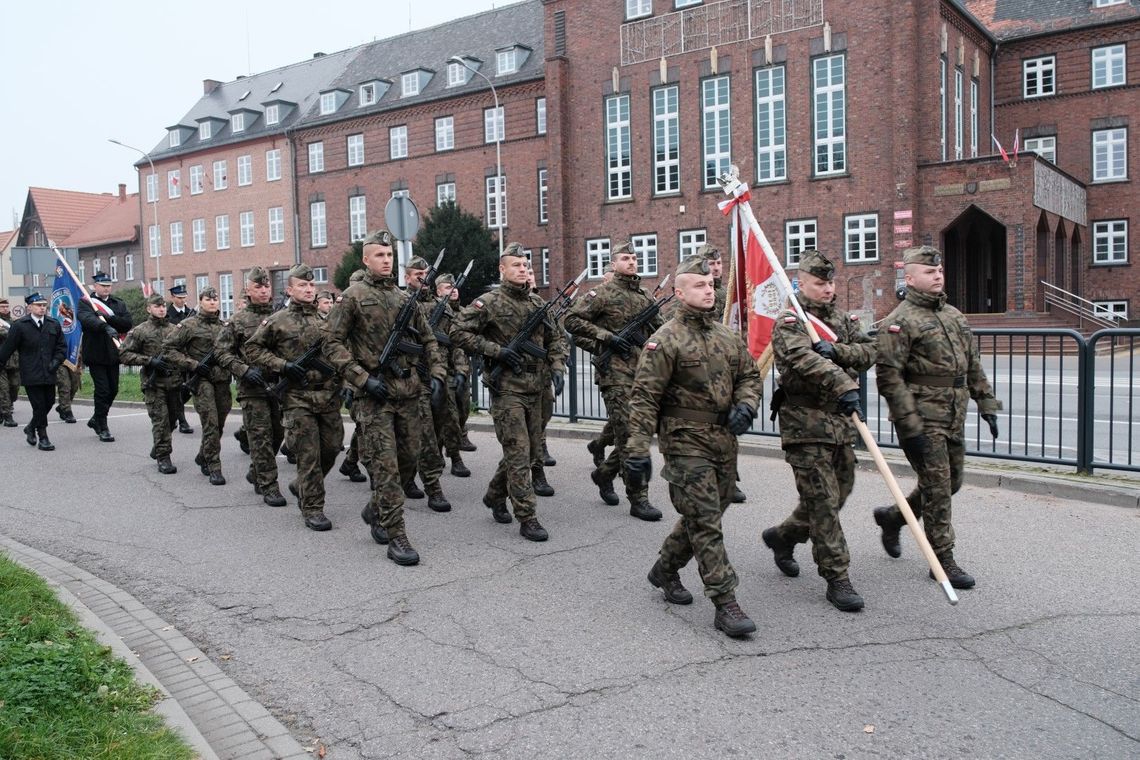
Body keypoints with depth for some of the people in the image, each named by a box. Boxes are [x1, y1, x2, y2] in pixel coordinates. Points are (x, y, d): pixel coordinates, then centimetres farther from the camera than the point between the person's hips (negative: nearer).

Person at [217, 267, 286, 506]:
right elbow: (223, 352, 1)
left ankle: (256, 473, 31)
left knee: (277, 433, 10)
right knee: (261, 437, -3)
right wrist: (245, 370, -12)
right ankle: (268, 486, 3)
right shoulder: (237, 321, 1)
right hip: (252, 389, -3)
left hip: (279, 385, 4)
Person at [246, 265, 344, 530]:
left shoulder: (326, 319, 11)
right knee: (308, 455, -4)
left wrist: (340, 381, 8)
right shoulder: (277, 321, -1)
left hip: (329, 396, 5)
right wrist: (282, 365, -10)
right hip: (297, 398, -4)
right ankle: (312, 509, 6)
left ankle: (301, 486, 32)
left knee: (331, 447, 8)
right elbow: (252, 349, 2)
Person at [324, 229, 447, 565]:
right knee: (385, 465, -5)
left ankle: (376, 509, 34)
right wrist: (363, 378, -14)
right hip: (374, 392, -6)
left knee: (409, 456, 11)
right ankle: (395, 537, 0)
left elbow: (427, 339, 18)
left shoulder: (404, 297, 13)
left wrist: (437, 373, 5)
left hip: (408, 389, 6)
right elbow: (335, 344, -6)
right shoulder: (353, 295, -2)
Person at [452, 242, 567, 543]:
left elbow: (555, 338, 18)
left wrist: (558, 368, 2)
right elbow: (459, 332, -11)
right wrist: (496, 351, -16)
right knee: (518, 453, -6)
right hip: (506, 388, -7)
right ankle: (527, 519, 0)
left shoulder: (537, 302, 11)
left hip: (534, 388, 7)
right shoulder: (489, 302, -7)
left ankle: (495, 495, 35)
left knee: (529, 450, 15)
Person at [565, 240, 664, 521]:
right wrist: (606, 337, -14)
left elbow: (658, 327, 28)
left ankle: (604, 474, 32)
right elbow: (572, 319, -8)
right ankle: (638, 499, -2)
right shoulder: (603, 293, -3)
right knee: (628, 434, -7)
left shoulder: (645, 295, 16)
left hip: (642, 371, 7)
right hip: (615, 372, -7)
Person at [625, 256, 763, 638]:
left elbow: (750, 374, 21)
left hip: (724, 440, 7)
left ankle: (665, 570, 38)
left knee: (703, 517, 17)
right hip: (686, 442, -7)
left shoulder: (727, 336, 11)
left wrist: (745, 405, -1)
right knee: (705, 523, -6)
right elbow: (644, 397, -14)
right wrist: (638, 450, -18)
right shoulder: (666, 340, -11)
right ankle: (725, 604, -1)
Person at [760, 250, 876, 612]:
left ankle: (782, 536, 38)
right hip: (806, 424, -7)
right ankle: (837, 579, 4)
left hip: (841, 422, 7)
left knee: (837, 495, 16)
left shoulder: (843, 319, 15)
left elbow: (868, 352, 1)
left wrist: (835, 350, -18)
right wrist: (845, 387, -38)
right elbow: (805, 361, -26)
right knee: (823, 502, -5)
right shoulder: (789, 323, -8)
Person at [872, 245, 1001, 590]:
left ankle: (892, 516, 36)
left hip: (954, 419, 8)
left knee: (950, 483, 16)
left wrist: (987, 405, 14)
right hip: (923, 420, -8)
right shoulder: (900, 321, -11)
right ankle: (943, 561, 10)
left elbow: (973, 366, 20)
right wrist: (910, 426, -20)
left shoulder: (955, 316, 15)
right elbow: (888, 376, -17)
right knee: (937, 488, -3)